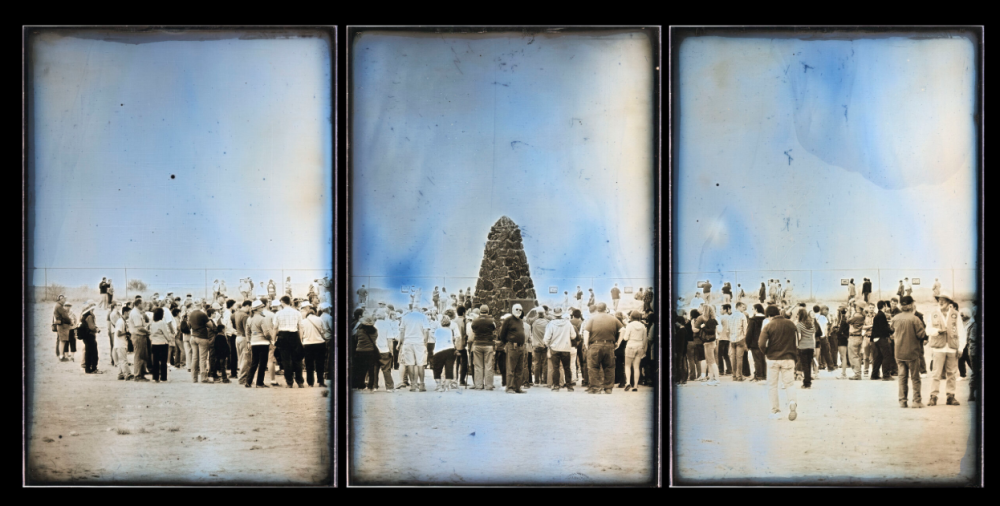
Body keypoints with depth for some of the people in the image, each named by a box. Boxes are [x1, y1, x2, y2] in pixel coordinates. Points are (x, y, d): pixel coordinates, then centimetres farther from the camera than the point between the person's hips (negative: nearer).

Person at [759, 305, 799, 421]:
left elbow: (761, 343, -16)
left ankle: (776, 411, 9)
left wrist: (766, 352, 3)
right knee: (788, 384, 9)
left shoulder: (768, 326, -7)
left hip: (773, 359, -2)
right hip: (788, 358, 2)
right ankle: (792, 402, -19)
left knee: (772, 385, 11)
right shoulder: (791, 324, 2)